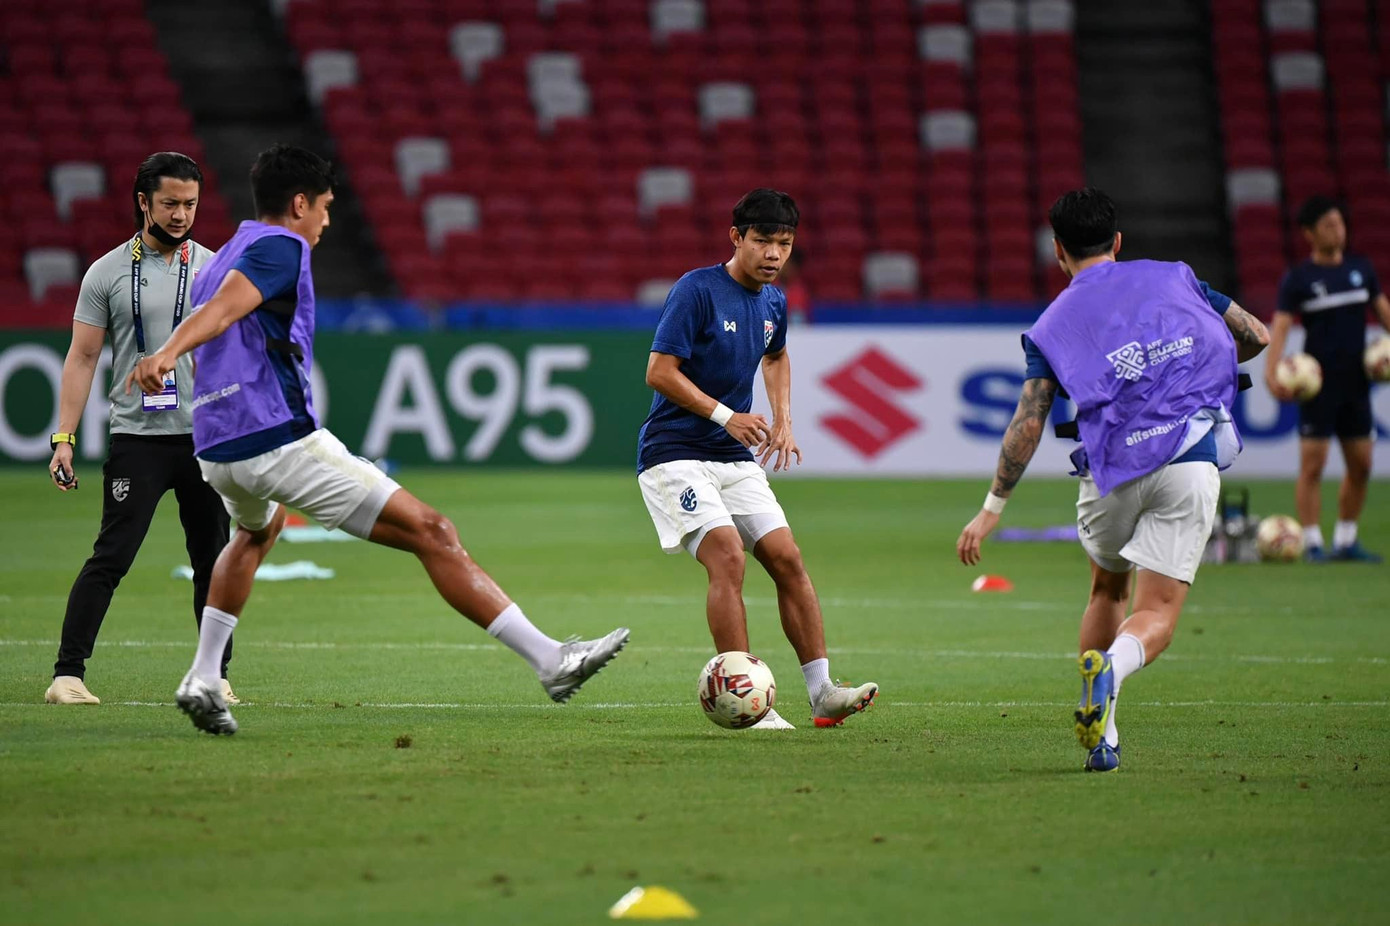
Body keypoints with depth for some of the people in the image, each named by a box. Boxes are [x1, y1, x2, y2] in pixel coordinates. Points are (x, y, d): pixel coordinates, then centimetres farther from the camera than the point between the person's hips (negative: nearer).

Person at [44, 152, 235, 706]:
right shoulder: (107, 273, 2)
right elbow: (82, 357, 2)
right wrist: (64, 438, -5)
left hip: (206, 437, 3)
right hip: (136, 437, -3)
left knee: (212, 561, 5)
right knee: (110, 558, -9)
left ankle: (216, 676, 14)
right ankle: (67, 674, -6)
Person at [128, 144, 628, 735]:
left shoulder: (221, 260, 22)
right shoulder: (280, 247, -5)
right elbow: (226, 306, -23)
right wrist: (166, 354, -39)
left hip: (216, 453, 9)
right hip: (284, 441, -9)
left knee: (257, 531, 42)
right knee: (430, 533, -7)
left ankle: (202, 680, 30)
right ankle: (550, 661, -12)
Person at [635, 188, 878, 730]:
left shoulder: (773, 303, 9)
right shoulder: (697, 290, -14)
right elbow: (659, 371, -17)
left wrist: (782, 420, 18)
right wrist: (725, 416, -21)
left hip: (734, 460, 7)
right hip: (674, 455, -7)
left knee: (786, 558, -2)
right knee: (727, 556, -22)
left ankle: (822, 692, 1)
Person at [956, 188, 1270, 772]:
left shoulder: (1053, 324, 10)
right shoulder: (1173, 278, 13)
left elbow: (1027, 424, 4)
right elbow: (1256, 336, 19)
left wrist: (992, 508, 11)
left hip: (1111, 470, 1)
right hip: (1192, 460, -1)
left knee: (1107, 591, 26)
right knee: (1156, 615, -1)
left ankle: (1100, 738, 18)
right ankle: (1110, 670, -36)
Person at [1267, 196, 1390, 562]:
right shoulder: (1298, 278, -5)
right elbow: (1280, 326, -12)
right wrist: (1272, 372, -26)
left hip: (1356, 381, 5)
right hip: (1319, 382, -5)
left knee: (1360, 466, 7)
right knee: (1313, 464, -7)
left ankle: (1345, 541, 18)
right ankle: (1312, 543, -2)